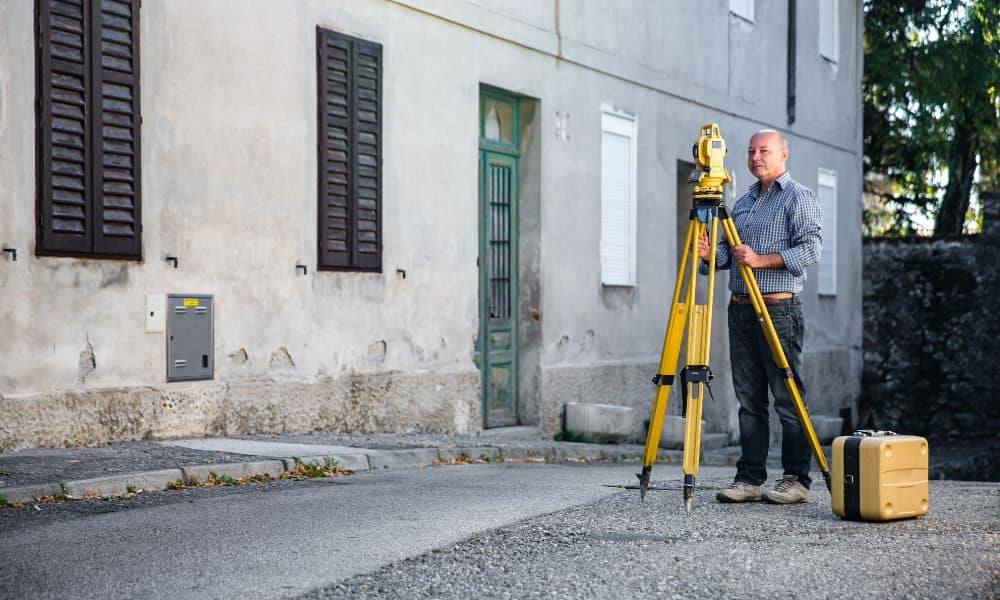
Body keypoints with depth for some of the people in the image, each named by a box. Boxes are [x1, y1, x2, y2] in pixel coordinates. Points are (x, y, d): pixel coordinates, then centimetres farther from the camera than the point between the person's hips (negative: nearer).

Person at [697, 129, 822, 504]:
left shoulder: (799, 197, -1)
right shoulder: (742, 202, 20)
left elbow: (810, 248, -12)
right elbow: (728, 251, 21)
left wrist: (762, 259, -19)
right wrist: (711, 254, -1)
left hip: (779, 309, -7)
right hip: (740, 308, 7)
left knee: (787, 398, -5)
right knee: (748, 398, 7)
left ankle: (797, 480, -1)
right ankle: (750, 478, 10)